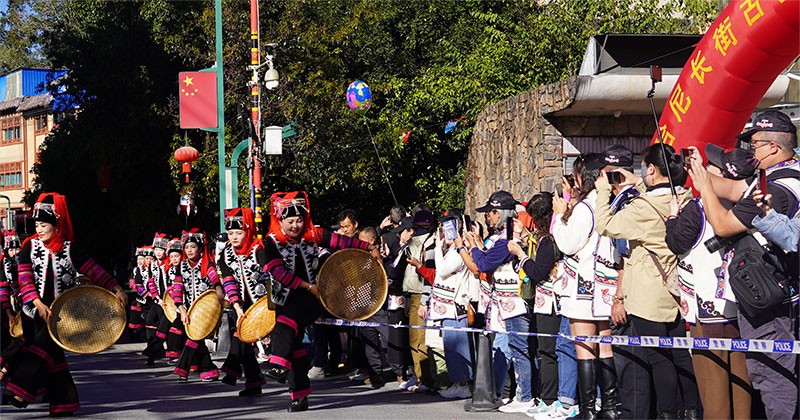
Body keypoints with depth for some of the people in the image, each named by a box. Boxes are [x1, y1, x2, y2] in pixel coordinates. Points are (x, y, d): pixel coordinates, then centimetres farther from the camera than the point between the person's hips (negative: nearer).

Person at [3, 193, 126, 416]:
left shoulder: (70, 249, -3)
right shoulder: (30, 247, 2)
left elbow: (93, 270, -2)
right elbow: (25, 278, -4)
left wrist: (116, 289, -11)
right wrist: (38, 304, -17)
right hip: (41, 310, 3)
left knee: (44, 346, -19)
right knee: (53, 355, 5)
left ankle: (22, 389, -21)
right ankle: (63, 402, 12)